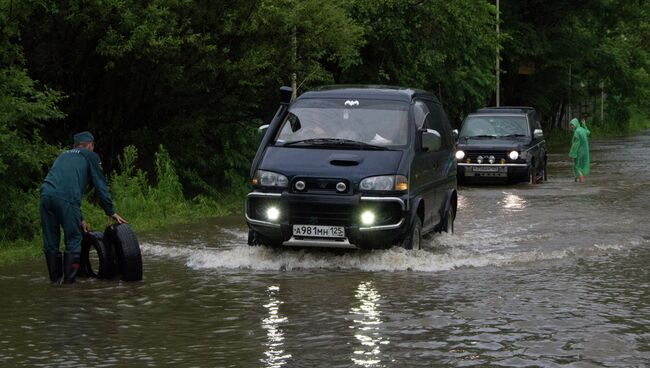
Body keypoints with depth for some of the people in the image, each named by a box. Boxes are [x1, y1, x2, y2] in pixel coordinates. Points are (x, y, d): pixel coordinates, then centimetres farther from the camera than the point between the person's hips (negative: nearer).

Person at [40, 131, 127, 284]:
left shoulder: (63, 155, 36)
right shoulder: (91, 156, 19)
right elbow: (101, 186, 13)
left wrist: (80, 219, 38)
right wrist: (111, 212, 18)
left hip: (46, 195, 5)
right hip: (66, 198, -5)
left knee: (50, 242, 13)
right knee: (73, 241, 5)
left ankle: (55, 280, 19)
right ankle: (69, 281, 2)